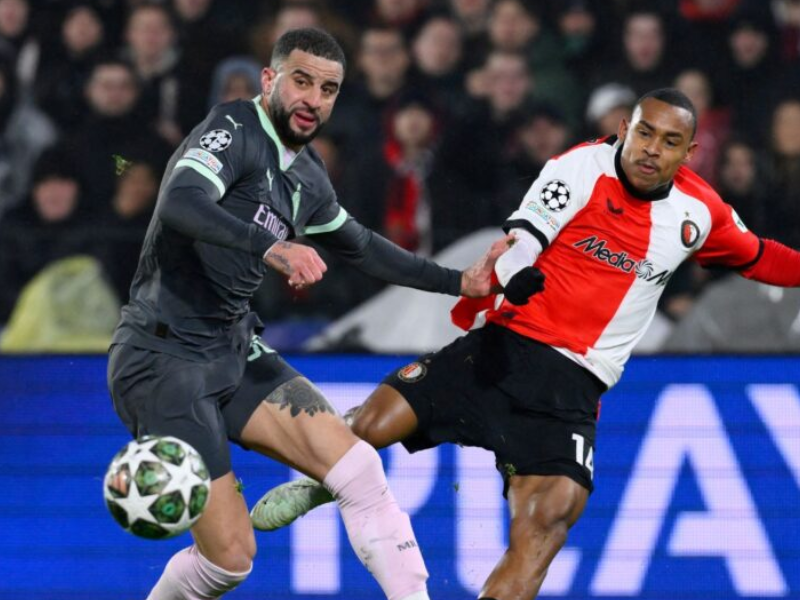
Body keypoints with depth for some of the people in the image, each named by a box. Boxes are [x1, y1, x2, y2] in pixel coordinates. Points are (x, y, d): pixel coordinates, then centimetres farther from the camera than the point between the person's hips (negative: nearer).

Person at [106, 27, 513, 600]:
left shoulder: (307, 177, 11)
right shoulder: (235, 130, -13)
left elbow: (361, 246, 30)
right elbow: (179, 202, -33)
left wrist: (460, 281, 26)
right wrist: (269, 246, -47)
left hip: (235, 349, 8)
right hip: (163, 357, -8)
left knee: (359, 468, -9)